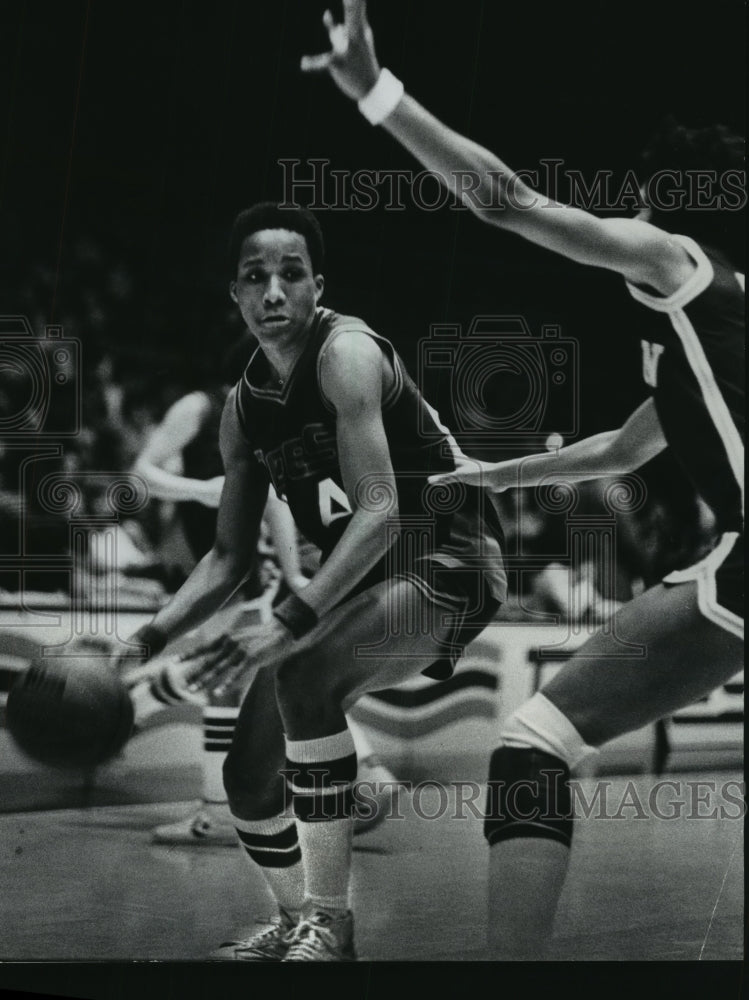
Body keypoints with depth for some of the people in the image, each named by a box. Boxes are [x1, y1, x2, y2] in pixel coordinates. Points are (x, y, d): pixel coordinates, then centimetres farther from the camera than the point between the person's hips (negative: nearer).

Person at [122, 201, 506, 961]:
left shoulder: (346, 354, -19)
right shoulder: (244, 406, 5)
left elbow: (379, 512, -28)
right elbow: (228, 557, 10)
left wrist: (289, 624, -37)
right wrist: (150, 636, -6)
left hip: (445, 563, -8)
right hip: (361, 577, 8)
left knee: (303, 677, -34)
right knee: (249, 773, 6)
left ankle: (330, 924, -23)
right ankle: (294, 925, 32)